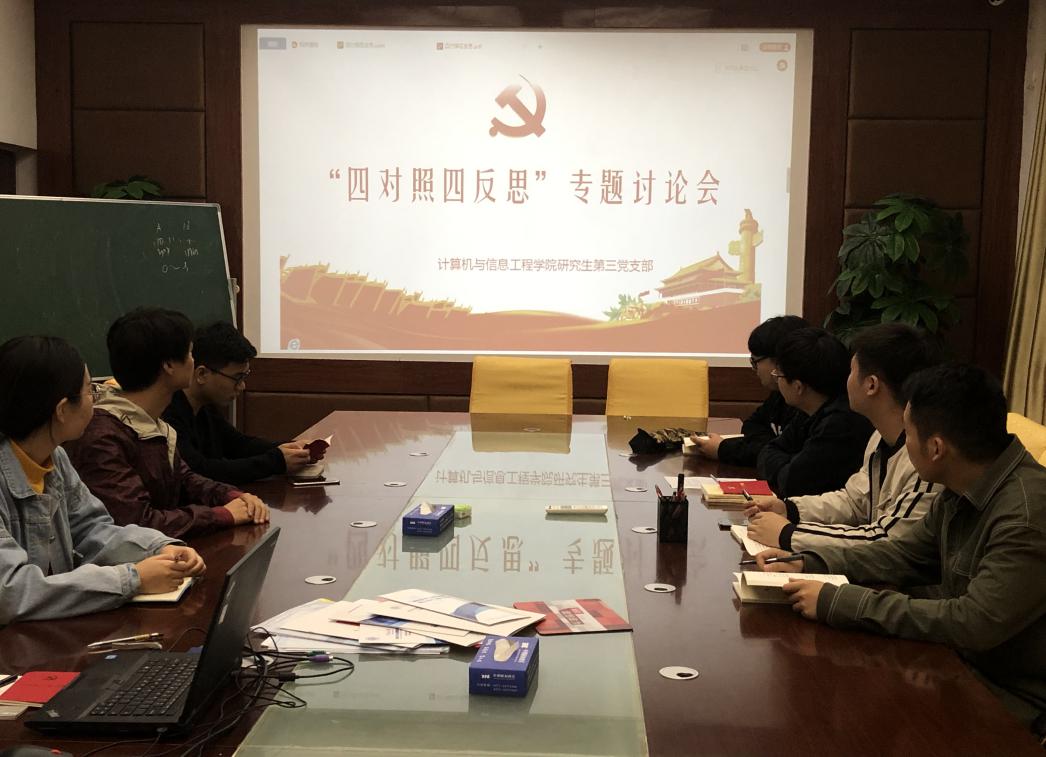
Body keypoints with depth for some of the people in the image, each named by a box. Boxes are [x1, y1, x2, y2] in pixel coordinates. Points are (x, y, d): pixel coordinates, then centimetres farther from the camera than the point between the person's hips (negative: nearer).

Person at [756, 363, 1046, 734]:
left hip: (1012, 702, -7)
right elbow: (904, 554, 13)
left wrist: (839, 603, -26)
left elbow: (976, 623, -30)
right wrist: (809, 563, -1)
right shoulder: (961, 494, 0)